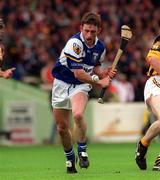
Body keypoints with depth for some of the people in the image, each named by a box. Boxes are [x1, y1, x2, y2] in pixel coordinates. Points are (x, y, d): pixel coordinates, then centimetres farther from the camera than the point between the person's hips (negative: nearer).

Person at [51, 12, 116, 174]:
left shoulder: (100, 47, -4)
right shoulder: (75, 43, -24)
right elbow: (78, 73, -24)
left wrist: (104, 73, -6)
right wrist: (99, 82, -17)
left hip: (81, 85, 2)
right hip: (62, 83, -2)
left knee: (78, 115, -30)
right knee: (61, 127, 5)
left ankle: (82, 151, -11)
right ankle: (70, 158, 31)